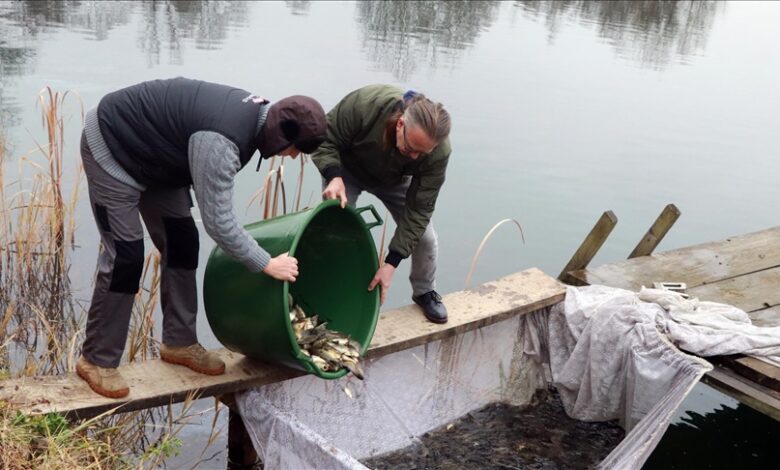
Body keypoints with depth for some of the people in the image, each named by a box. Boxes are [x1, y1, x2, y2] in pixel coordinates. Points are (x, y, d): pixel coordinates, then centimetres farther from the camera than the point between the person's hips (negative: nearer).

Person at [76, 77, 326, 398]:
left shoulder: (256, 112, -8)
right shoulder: (219, 143, -37)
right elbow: (218, 221, -33)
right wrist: (267, 265, -26)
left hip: (150, 152, 10)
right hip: (111, 148, -10)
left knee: (181, 242, 7)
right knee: (126, 256, -11)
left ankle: (179, 342, 19)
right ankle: (97, 360, 3)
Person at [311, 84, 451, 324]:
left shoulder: (438, 151, -36)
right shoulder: (365, 104, -42)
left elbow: (417, 210, -30)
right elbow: (326, 139, -26)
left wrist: (391, 263, -32)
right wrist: (334, 177, -45)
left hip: (394, 181, 1)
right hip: (347, 170, -1)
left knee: (425, 237, -4)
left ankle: (425, 292, 23)